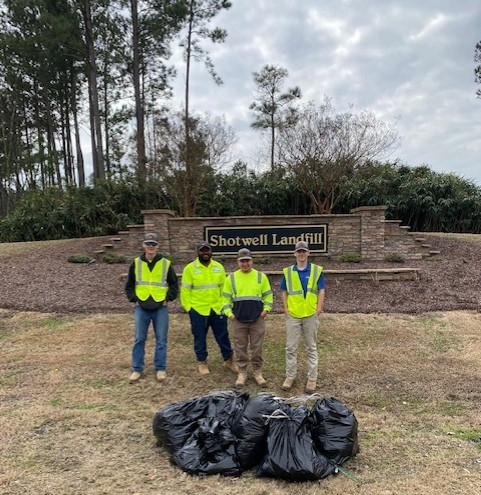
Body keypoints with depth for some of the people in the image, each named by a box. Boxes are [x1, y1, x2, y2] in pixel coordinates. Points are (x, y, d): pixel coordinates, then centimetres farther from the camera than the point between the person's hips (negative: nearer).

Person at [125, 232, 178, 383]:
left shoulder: (166, 264, 1)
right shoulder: (136, 263, 4)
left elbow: (174, 284, 8)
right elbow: (129, 285, 11)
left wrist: (168, 298, -3)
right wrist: (134, 299, 0)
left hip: (160, 308, -1)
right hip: (141, 308, 1)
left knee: (161, 339, 4)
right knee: (139, 339, 5)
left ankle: (160, 369, 17)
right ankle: (137, 369, 16)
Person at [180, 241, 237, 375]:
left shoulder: (218, 267, 5)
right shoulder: (190, 268, -6)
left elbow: (223, 287, 11)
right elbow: (185, 290, -4)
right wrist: (188, 307, -6)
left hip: (217, 309, 3)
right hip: (198, 310, -2)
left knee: (223, 336, 11)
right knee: (200, 337, 10)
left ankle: (229, 360, 27)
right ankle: (202, 362, 27)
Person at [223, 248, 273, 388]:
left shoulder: (261, 276, 2)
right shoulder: (231, 278, 2)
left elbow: (268, 295, 7)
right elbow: (226, 298, 6)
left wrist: (266, 309, -6)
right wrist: (229, 313, -3)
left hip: (257, 319, 0)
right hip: (238, 320, 1)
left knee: (257, 348, 7)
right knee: (240, 348, 8)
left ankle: (258, 373, 21)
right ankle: (242, 373, 21)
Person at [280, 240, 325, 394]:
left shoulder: (317, 270, -1)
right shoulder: (288, 272, 4)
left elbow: (321, 291, -1)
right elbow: (284, 292, 8)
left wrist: (319, 309, -7)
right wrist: (286, 309, 0)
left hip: (311, 315, -1)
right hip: (293, 316, 1)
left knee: (312, 348, 9)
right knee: (291, 348, 7)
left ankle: (312, 379, 19)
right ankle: (290, 377, 20)